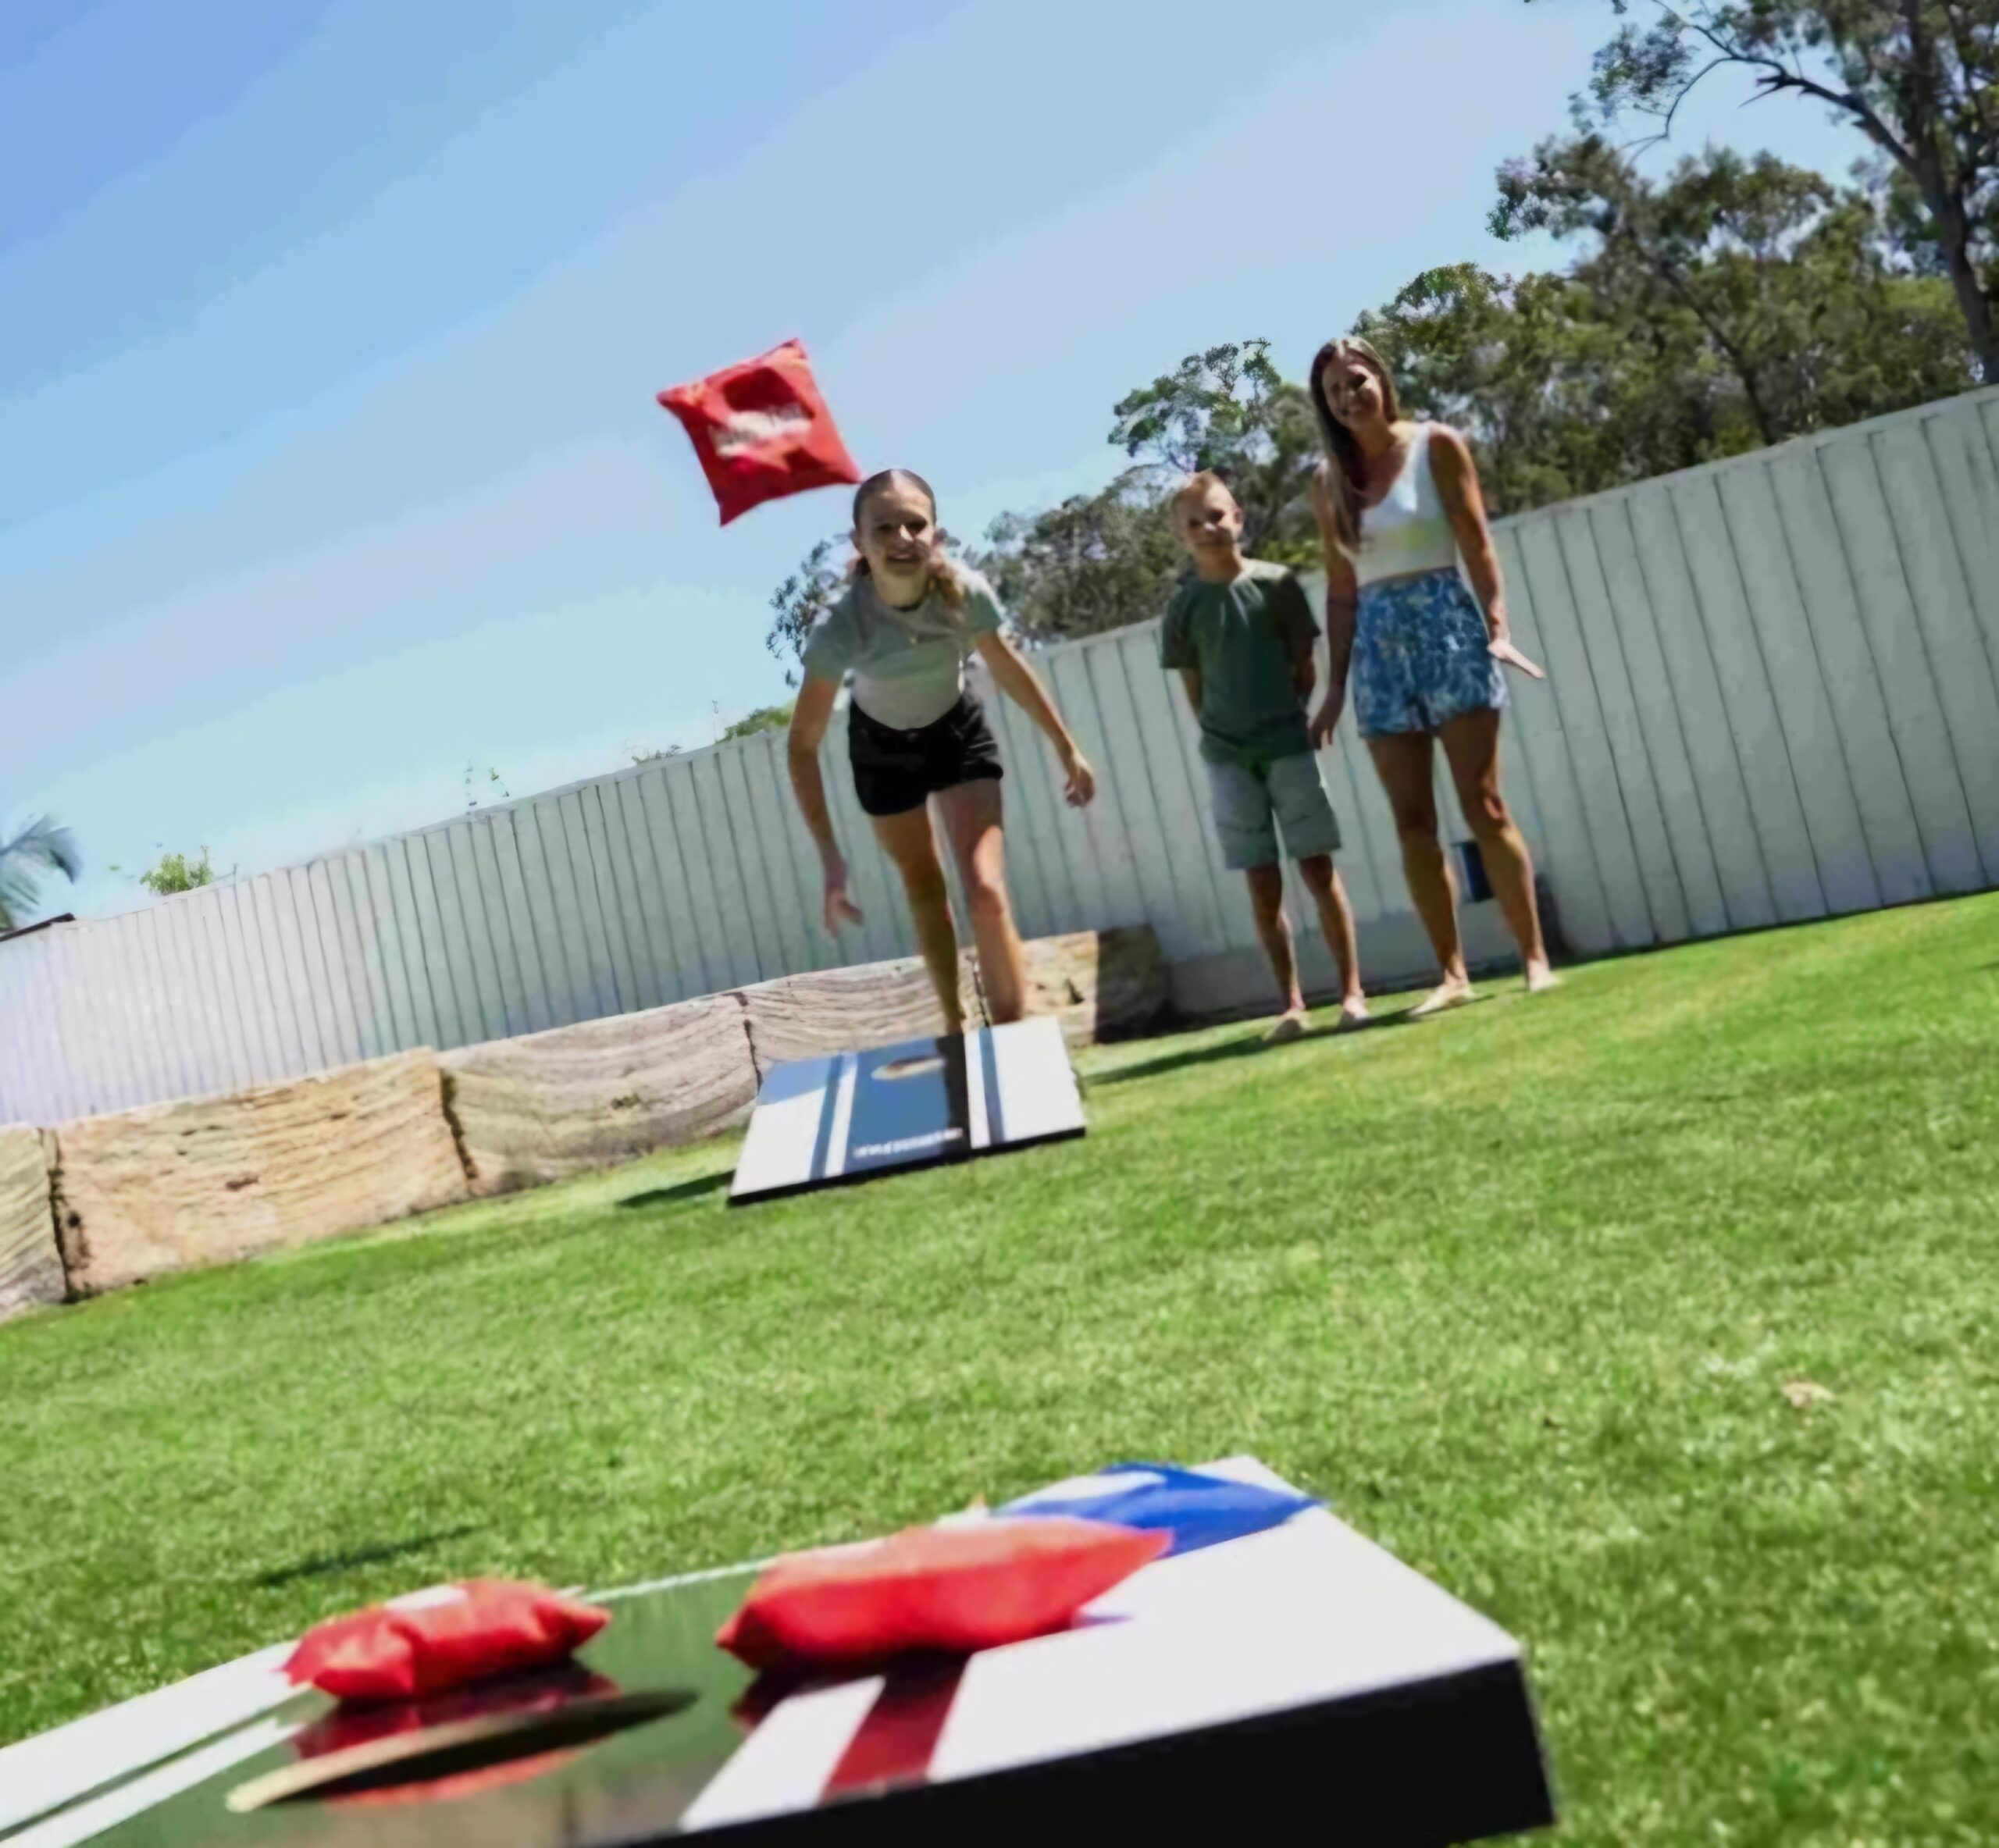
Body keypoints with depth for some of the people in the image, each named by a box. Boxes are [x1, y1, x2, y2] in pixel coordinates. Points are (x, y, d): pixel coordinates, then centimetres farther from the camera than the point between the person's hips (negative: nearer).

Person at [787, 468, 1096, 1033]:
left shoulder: (966, 593, -31)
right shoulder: (840, 627, -36)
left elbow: (1008, 669, -9)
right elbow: (803, 745, -30)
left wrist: (1067, 749, -2)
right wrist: (831, 858, -35)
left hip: (958, 735, 0)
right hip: (882, 749, 0)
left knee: (987, 893, -12)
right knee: (925, 892, 14)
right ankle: (956, 1029, 33)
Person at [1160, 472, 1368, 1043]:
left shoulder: (1277, 584, -1)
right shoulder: (1184, 606, 2)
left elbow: (1304, 666, 3)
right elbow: (1194, 688, 7)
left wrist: (1287, 719, -1)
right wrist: (1223, 735, 1)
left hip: (1288, 746, -1)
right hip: (1227, 758, 1)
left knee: (1319, 870, 0)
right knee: (1263, 886, 3)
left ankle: (1352, 991, 6)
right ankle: (1291, 1003, 8)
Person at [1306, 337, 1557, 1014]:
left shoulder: (1435, 445, 0)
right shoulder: (1328, 480, 10)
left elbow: (1476, 542, -5)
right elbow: (1341, 591, 12)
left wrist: (1498, 627, -17)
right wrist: (1336, 685, 9)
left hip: (1445, 623, -4)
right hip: (1379, 642, 4)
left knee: (1483, 805, -6)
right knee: (1413, 822, 2)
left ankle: (1536, 957, 1)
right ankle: (1453, 974, 8)